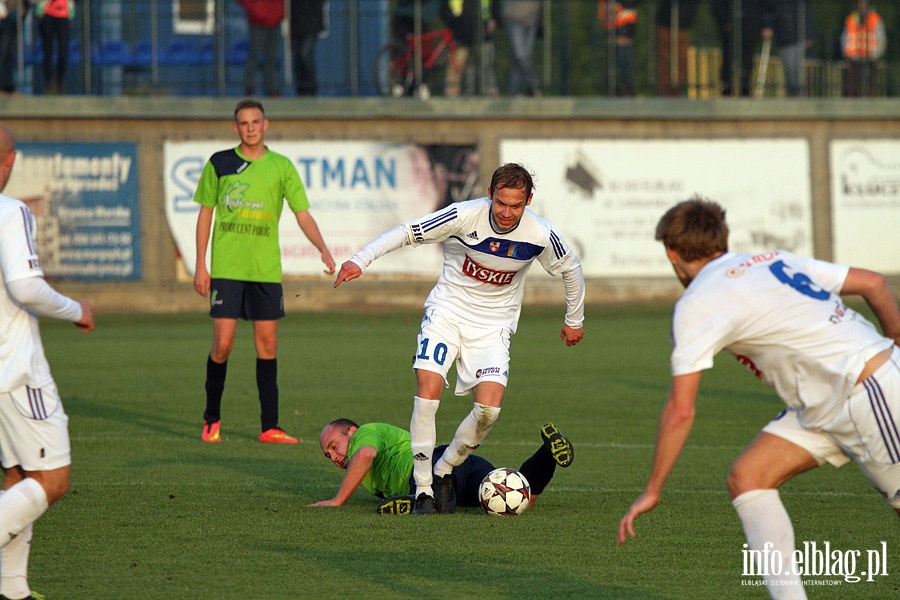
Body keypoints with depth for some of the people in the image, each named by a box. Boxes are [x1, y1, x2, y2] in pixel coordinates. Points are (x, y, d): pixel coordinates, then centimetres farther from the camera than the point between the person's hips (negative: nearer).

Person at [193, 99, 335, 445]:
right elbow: (205, 215, 8)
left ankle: (269, 427, 5)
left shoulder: (281, 167, 6)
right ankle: (212, 419, 12)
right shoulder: (219, 164, 4)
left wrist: (323, 248, -13)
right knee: (223, 344, -6)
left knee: (267, 345, 1)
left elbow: (303, 214, 3)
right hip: (226, 269, -1)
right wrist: (200, 265, 2)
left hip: (266, 270, 1)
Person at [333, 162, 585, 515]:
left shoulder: (540, 236, -13)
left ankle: (444, 472, 10)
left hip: (494, 325, 1)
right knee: (428, 389, -21)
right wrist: (361, 260, -21)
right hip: (447, 311, -1)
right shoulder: (464, 216, -19)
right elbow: (408, 233, -11)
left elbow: (570, 268, 8)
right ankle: (423, 490, -12)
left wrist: (575, 320, 19)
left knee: (488, 409, -17)